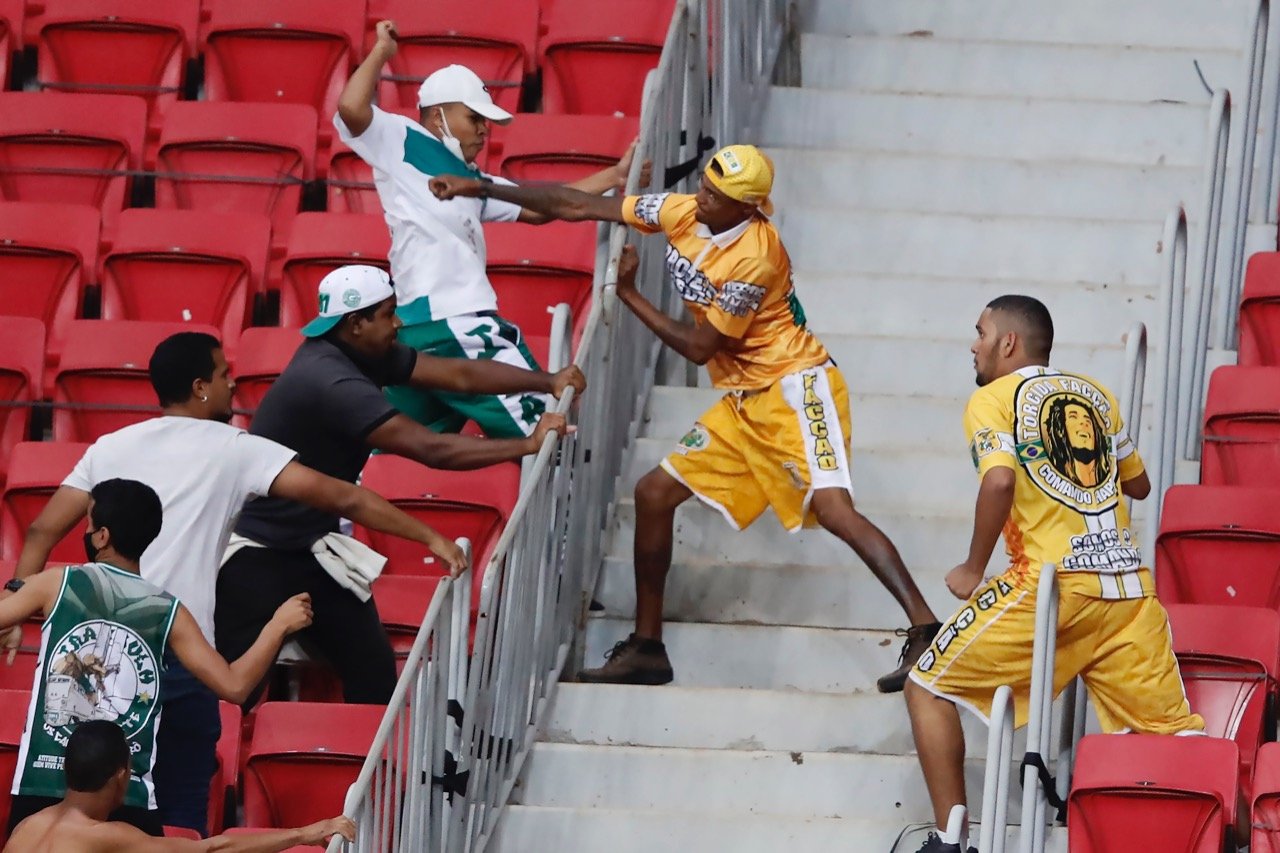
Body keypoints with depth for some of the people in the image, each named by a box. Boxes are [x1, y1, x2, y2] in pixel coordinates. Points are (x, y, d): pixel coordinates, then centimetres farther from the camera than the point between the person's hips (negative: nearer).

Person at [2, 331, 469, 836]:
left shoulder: (111, 448, 14)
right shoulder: (233, 450, 2)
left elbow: (43, 533, 8)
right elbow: (340, 498, -1)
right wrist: (429, 538, 3)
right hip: (180, 659, -4)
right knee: (180, 819, 1)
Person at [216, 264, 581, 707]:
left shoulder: (366, 354, 1)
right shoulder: (333, 382, -27)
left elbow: (456, 374, 5)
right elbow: (432, 449, -28)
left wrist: (546, 382, -4)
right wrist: (528, 445, -21)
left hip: (310, 545, 10)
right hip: (256, 555, -10)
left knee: (374, 669, 5)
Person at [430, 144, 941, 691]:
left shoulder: (754, 256, -22)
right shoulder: (684, 213, 1)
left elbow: (700, 347, -14)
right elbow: (577, 207, 6)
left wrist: (628, 295, -6)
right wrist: (483, 189, 5)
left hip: (795, 386, -9)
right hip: (744, 403, 9)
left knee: (831, 507, -25)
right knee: (654, 493, 6)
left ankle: (925, 632, -30)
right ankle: (646, 648, 15)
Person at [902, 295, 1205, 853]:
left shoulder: (992, 399, 4)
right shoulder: (1095, 394, 20)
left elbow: (1000, 480, -14)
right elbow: (1138, 485, 30)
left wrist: (973, 570, -3)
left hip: (1052, 579, -5)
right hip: (1129, 585, 5)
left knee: (927, 684, 9)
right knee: (1172, 732, 4)